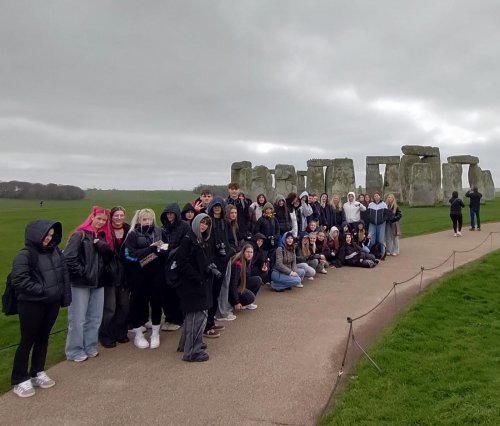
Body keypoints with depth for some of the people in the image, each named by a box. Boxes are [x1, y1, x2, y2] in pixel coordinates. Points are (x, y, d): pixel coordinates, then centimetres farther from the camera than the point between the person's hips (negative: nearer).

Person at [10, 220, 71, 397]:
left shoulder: (55, 251, 5)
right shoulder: (25, 255, -14)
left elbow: (64, 273, 11)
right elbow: (19, 281, -20)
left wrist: (65, 295, 5)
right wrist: (42, 289, -21)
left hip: (52, 303, 6)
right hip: (31, 305, -6)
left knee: (43, 338, 16)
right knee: (27, 341, 5)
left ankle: (37, 373, 32)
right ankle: (20, 380, 20)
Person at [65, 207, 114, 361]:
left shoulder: (103, 237, 11)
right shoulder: (80, 235, -9)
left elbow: (110, 256, 0)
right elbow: (68, 257, -15)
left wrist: (100, 244, -14)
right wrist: (81, 272, -14)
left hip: (98, 282, 6)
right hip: (80, 283, -6)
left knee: (95, 317, 12)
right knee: (78, 318, 1)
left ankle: (90, 347, 26)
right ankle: (74, 351, 14)